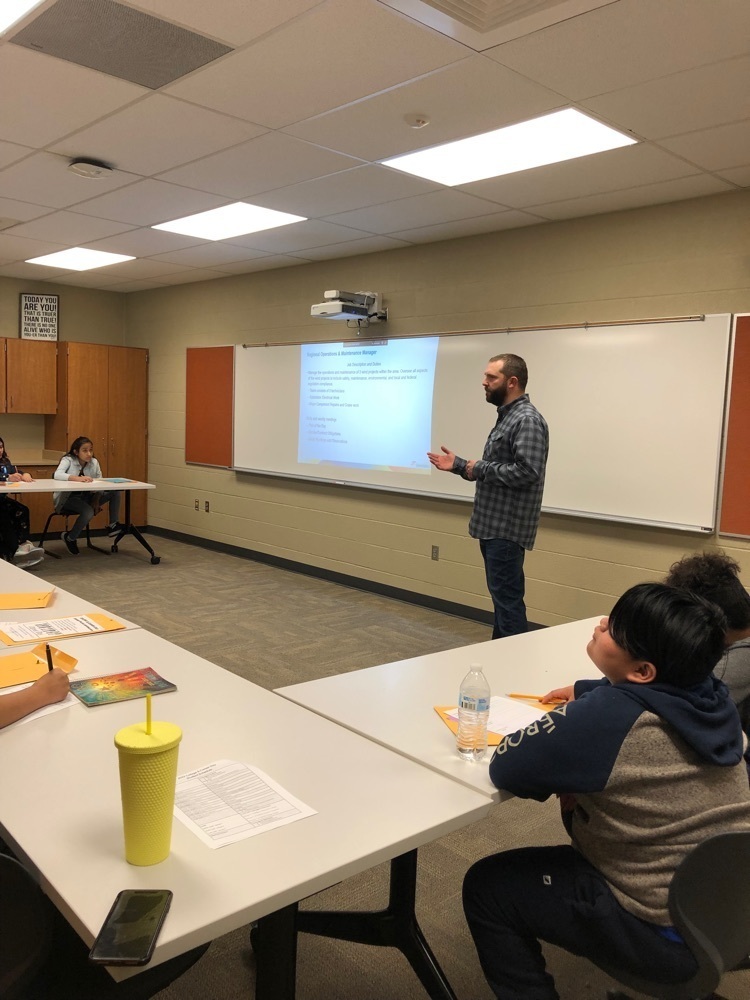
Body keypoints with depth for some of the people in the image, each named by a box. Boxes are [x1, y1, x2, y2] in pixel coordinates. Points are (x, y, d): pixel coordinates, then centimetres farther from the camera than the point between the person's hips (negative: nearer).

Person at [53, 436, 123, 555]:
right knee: (88, 512, -34)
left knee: (115, 492, -10)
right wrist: (78, 478, -44)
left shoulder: (94, 462, -1)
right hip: (68, 498, -5)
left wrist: (97, 500, -19)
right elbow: (57, 475, -32)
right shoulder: (68, 460, -13)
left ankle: (113, 525, -1)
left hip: (86, 496, 5)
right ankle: (70, 538, -9)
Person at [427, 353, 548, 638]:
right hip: (493, 526, 10)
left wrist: (482, 468, -14)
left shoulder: (527, 420, -16)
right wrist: (458, 465, 10)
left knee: (507, 599, -5)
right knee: (501, 596, 16)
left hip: (507, 529, -10)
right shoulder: (507, 417, 17)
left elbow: (526, 471, -26)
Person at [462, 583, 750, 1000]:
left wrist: (563, 726, -4)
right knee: (581, 808, 31)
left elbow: (507, 766, -20)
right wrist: (588, 691, 13)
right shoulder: (710, 693, -7)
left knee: (485, 887, 5)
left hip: (671, 935, -8)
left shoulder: (610, 716, -31)